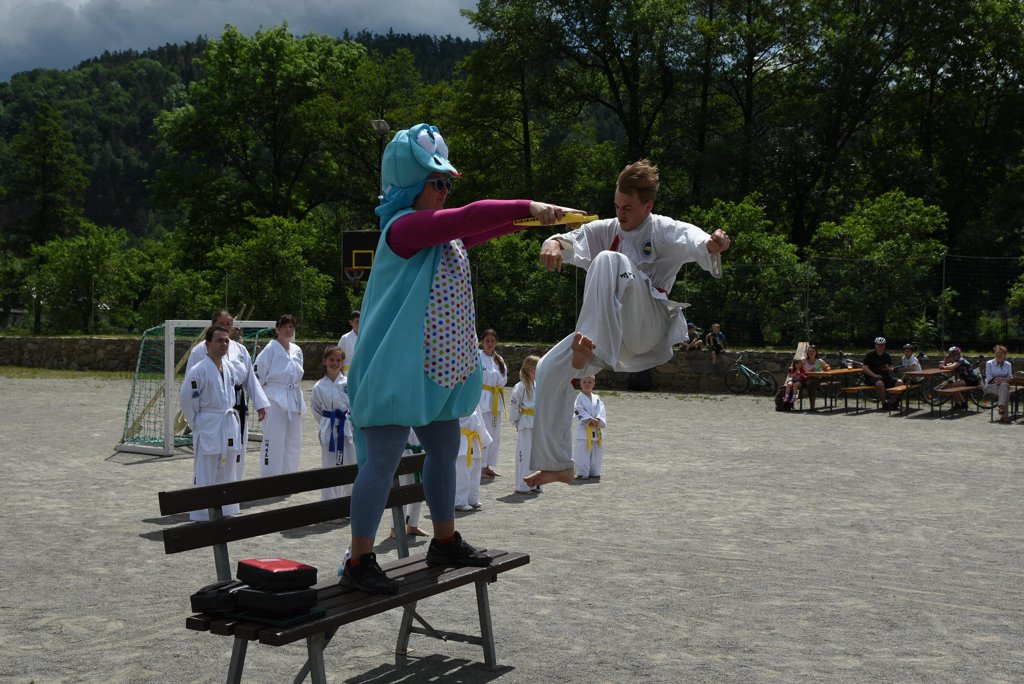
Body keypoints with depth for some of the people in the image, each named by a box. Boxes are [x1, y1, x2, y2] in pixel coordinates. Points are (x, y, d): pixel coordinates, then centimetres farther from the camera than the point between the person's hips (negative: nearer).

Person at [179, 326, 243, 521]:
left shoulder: (230, 369, 8)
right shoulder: (199, 371, -14)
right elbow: (186, 399, -12)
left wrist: (230, 416, 15)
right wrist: (196, 424, -7)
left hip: (229, 429, 7)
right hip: (208, 430, -7)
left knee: (227, 474, 15)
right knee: (205, 476, -3)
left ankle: (225, 511, 27)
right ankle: (201, 517, 5)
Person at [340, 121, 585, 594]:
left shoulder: (441, 232, 14)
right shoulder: (404, 227, -17)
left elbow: (478, 230, 20)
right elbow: (469, 217, -27)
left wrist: (530, 216, 6)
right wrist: (529, 206, -26)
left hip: (438, 369, 10)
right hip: (397, 368, -10)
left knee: (444, 450, 18)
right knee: (382, 459, -7)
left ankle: (445, 541, 34)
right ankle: (358, 561, 0)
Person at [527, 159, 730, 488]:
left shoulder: (663, 231, -1)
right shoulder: (607, 230, 15)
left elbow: (690, 239, -23)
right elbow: (573, 242, 2)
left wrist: (712, 244, -48)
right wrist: (554, 243, -24)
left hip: (647, 327, -6)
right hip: (609, 329, 6)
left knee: (608, 261, -29)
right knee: (550, 369, -5)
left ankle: (592, 349, -44)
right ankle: (558, 464, 3)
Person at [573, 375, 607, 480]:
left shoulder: (597, 398, 11)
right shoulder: (579, 398, -3)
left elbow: (601, 411, 4)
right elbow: (579, 411, -12)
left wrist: (598, 420, -15)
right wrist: (590, 420, -20)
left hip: (596, 431, 5)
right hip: (584, 430, -5)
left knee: (596, 454, 10)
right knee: (583, 454, -6)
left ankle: (594, 473, 21)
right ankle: (582, 473, 1)